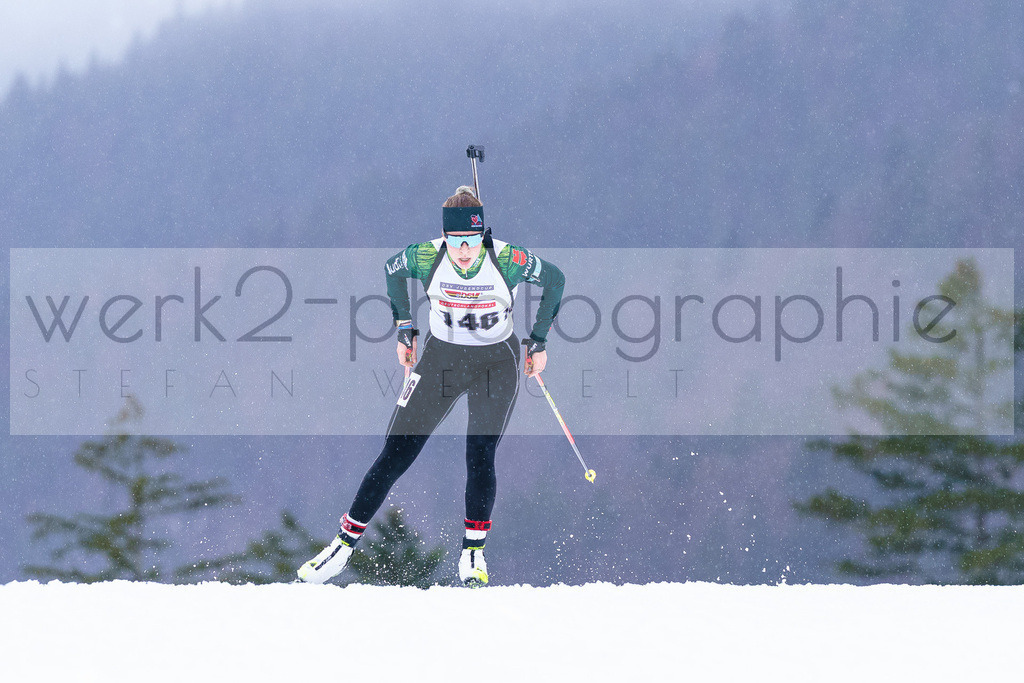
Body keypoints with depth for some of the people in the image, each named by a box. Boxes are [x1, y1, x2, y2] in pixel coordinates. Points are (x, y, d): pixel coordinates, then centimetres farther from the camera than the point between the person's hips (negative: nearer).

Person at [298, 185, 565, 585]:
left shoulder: (507, 261, -23)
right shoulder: (426, 258, -19)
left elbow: (554, 279, -4)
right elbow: (391, 270, 4)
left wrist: (538, 341, 0)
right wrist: (404, 329, 6)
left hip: (496, 364, -1)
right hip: (440, 358, 1)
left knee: (479, 458, -16)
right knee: (395, 456, -2)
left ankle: (473, 553, 1)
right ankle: (344, 545, 6)